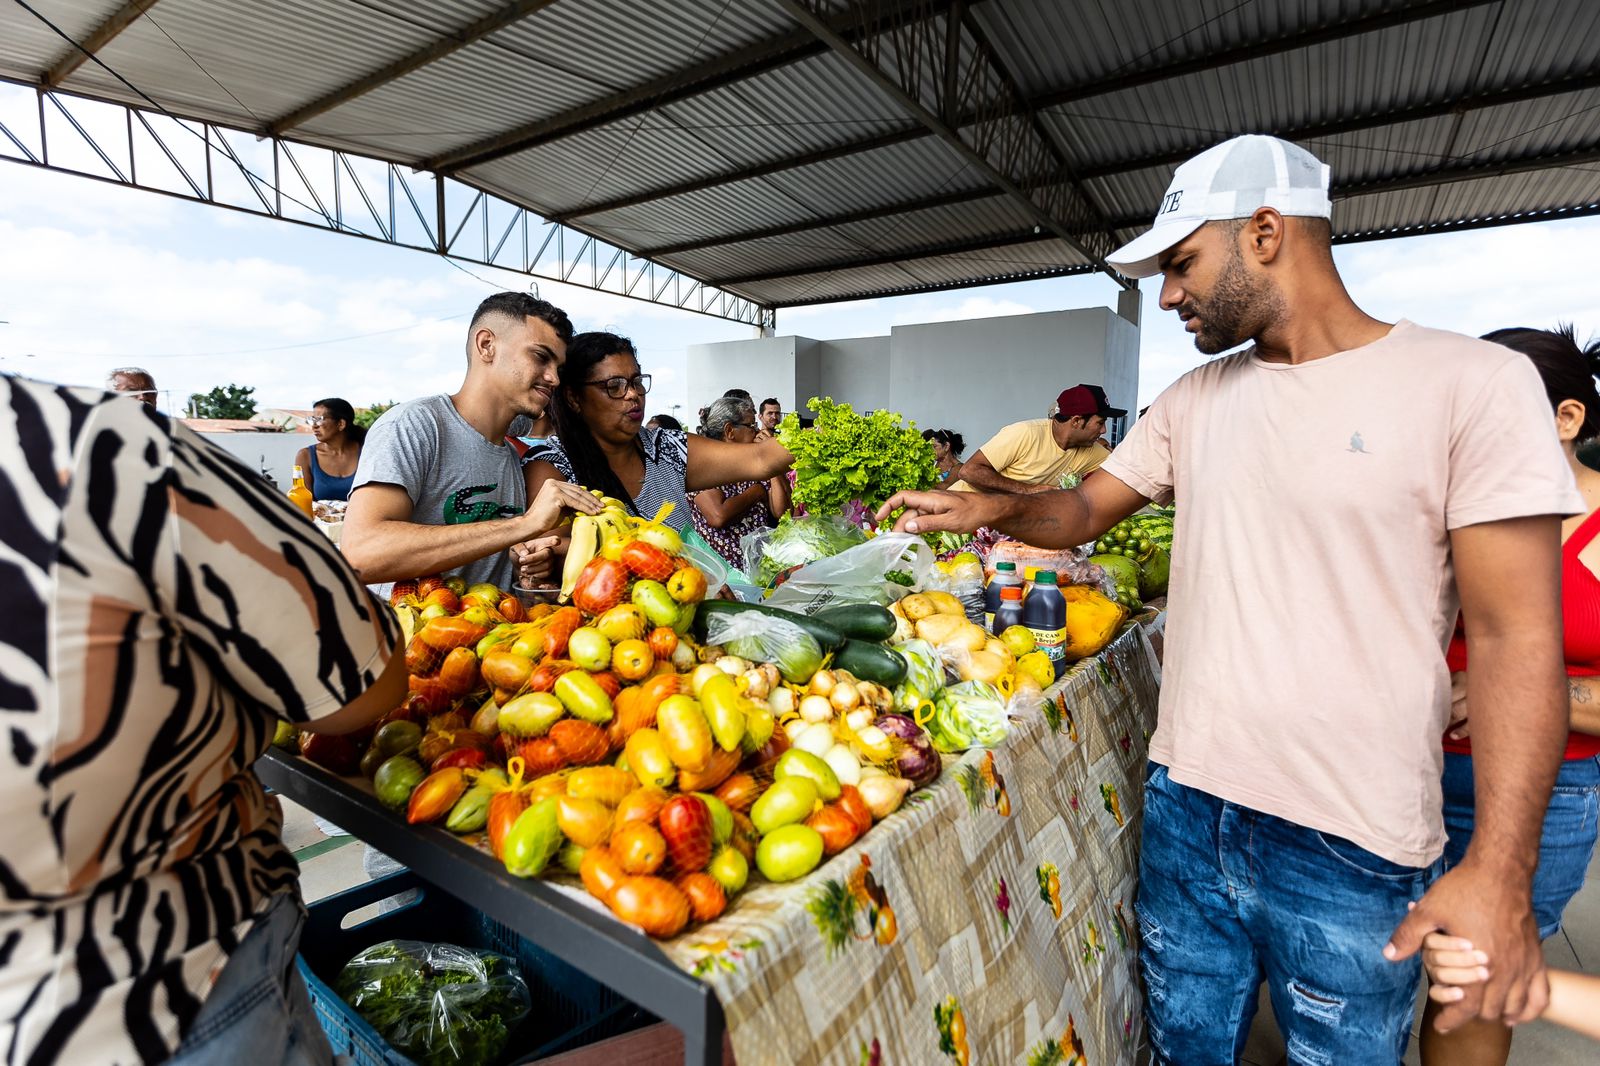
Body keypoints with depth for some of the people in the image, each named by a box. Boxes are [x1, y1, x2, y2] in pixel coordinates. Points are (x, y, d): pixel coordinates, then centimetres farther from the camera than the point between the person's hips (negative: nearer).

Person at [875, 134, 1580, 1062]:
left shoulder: (1472, 382, -11)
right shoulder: (1195, 401, 5)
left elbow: (1515, 636, -12)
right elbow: (1085, 510, 11)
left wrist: (1501, 869, -17)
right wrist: (991, 508, -9)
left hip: (1352, 846, -4)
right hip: (1186, 807, 5)